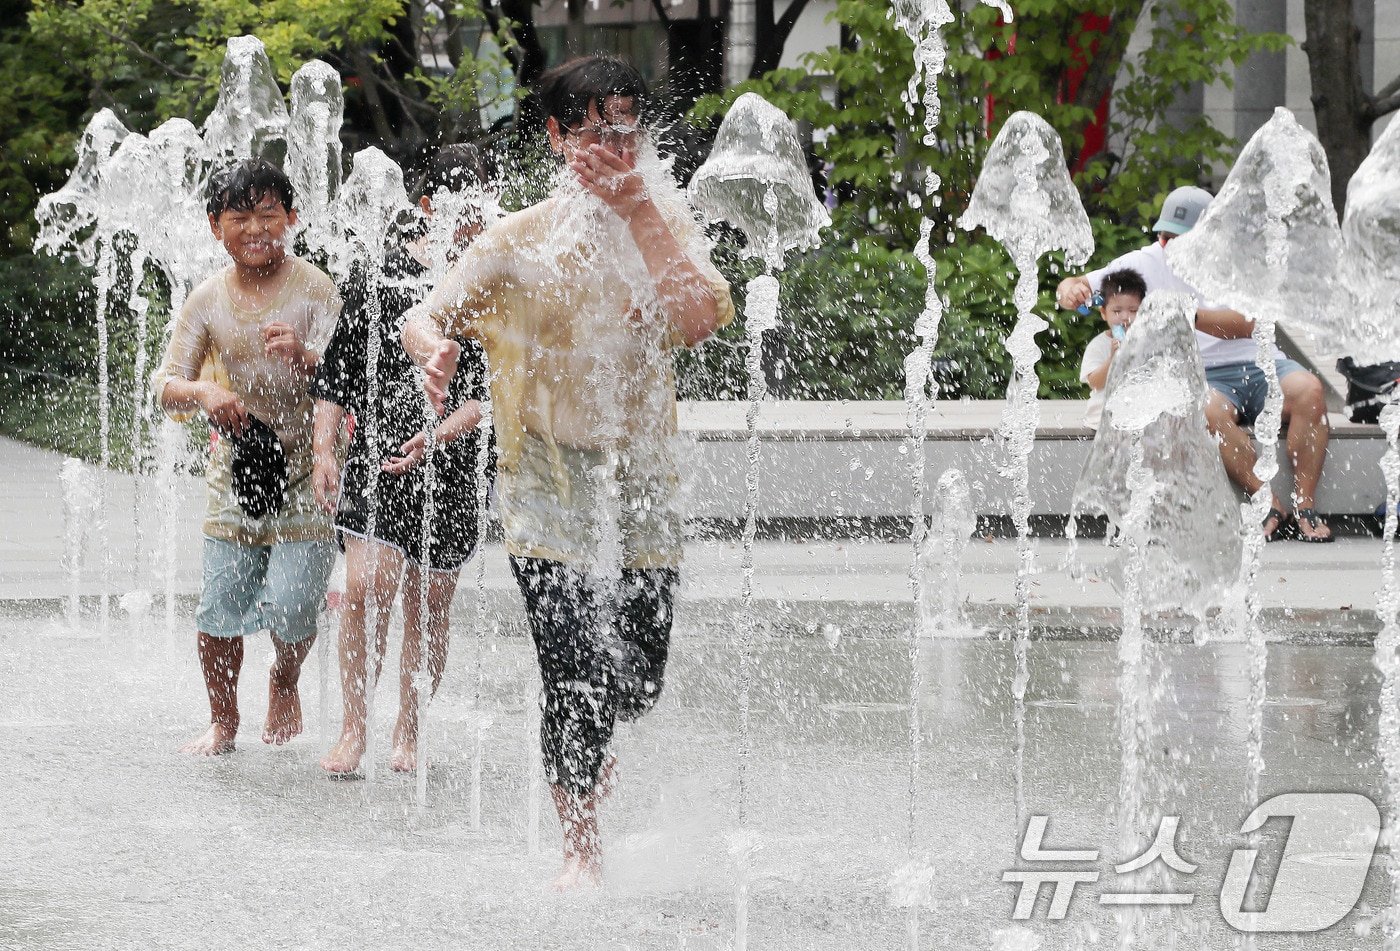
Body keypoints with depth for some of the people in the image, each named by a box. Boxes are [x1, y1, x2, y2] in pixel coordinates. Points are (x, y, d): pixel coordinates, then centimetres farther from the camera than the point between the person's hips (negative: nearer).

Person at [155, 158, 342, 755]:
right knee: (220, 609, -2)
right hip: (236, 467, 3)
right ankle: (223, 722, 19)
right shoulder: (208, 300, 2)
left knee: (287, 608, -10)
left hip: (304, 468, -3)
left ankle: (284, 685, 23)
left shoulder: (315, 291, -6)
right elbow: (167, 386, 1)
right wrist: (205, 393, -21)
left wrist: (305, 360, -33)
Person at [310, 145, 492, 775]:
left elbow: (491, 390, -4)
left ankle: (408, 733, 19)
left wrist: (440, 435, -20)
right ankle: (352, 731, -7)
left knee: (428, 604, 6)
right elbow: (337, 370, 7)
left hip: (451, 467, 1)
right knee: (367, 587, -15)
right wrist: (325, 451, -2)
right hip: (375, 455, -1)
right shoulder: (380, 272, 4)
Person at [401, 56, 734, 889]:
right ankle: (582, 847, 8)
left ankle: (588, 748, 43)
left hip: (641, 479, 2)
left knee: (639, 680, 6)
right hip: (551, 480, -2)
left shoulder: (662, 221, 2)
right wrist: (434, 345, -32)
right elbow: (428, 315, -7)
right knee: (576, 674, -9)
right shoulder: (522, 241, -1)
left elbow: (700, 317, -17)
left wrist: (636, 210, -17)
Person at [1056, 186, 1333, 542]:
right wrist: (1069, 287, -22)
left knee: (1308, 390, -30)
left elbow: (1246, 325, -11)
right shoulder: (1147, 263, 6)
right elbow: (1084, 285, 4)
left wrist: (1190, 316, -26)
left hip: (1256, 365, 1)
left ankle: (1304, 505, -23)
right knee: (1208, 409, -38)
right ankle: (1270, 506, -32)